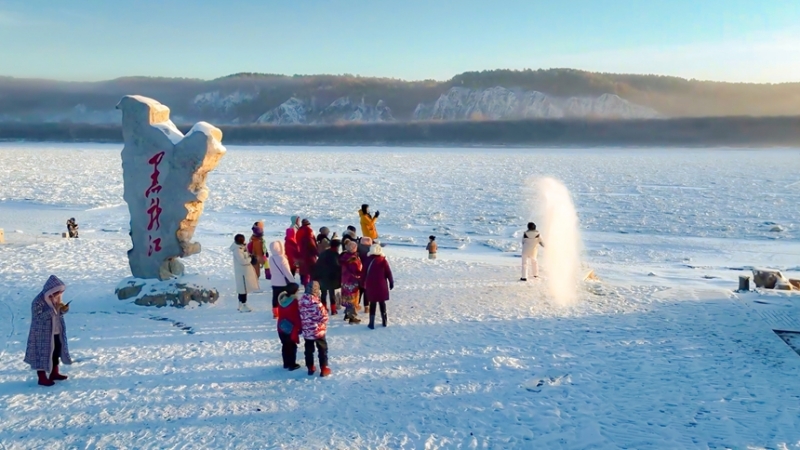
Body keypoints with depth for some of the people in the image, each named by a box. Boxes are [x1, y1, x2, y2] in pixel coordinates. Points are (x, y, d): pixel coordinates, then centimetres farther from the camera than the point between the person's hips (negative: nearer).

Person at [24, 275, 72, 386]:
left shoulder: (56, 298, 4)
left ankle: (54, 373, 32)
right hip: (42, 334, -8)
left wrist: (64, 310, -9)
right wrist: (53, 309, -33)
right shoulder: (38, 301, -21)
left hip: (56, 332, 8)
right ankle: (42, 378, 11)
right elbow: (38, 317, -28)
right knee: (43, 354, 0)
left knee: (57, 351, 17)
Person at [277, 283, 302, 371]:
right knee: (292, 346, 4)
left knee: (285, 345, 16)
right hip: (291, 328, -7)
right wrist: (300, 327, -4)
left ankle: (286, 363, 25)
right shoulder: (294, 302, -21)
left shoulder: (281, 299, 2)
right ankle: (292, 365, 10)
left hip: (281, 326, 7)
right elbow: (297, 316, -16)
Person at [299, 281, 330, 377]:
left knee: (309, 350, 18)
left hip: (306, 331, 5)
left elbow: (300, 316, 4)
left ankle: (310, 368, 27)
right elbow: (323, 316, -18)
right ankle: (324, 369, 15)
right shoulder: (316, 302, -25)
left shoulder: (302, 301, -7)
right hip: (318, 331, -5)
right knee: (322, 350, 11)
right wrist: (323, 325, 3)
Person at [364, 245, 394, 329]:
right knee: (382, 303, 14)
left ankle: (372, 323, 2)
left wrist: (364, 283, 13)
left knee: (372, 303, 6)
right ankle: (384, 321, 20)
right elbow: (388, 273, -4)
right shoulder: (383, 260, -7)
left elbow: (365, 273, 2)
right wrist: (391, 282, 8)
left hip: (371, 285, 0)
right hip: (381, 285, 0)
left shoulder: (369, 260, -3)